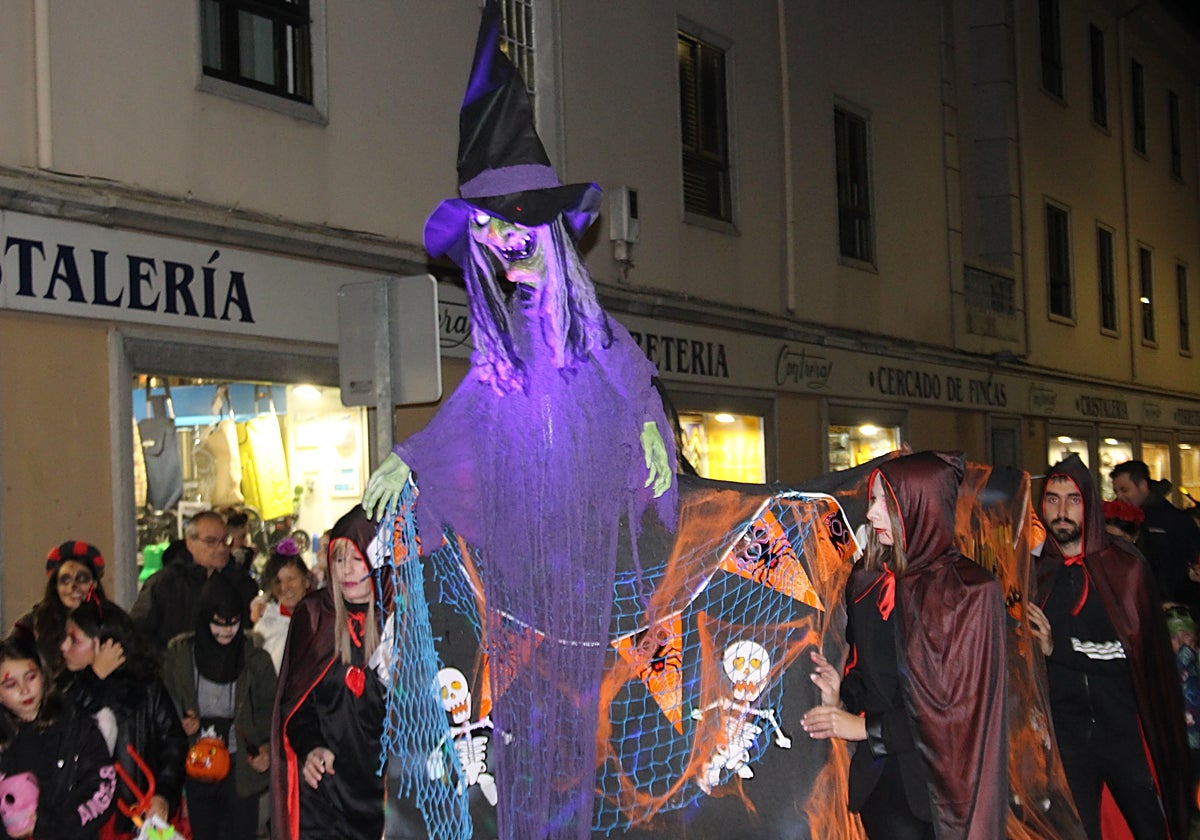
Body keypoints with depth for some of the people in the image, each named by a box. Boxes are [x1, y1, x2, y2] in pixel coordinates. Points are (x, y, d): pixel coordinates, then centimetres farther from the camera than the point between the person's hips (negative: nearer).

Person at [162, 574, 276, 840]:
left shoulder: (256, 659, -4)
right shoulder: (179, 652, -1)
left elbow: (268, 709, 2)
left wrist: (266, 749, -13)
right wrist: (179, 723, -13)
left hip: (240, 768, -1)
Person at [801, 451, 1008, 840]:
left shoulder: (969, 593, -10)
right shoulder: (866, 582, 6)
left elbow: (962, 705, -14)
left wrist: (867, 727, -13)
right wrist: (841, 697, -10)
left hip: (941, 781, -4)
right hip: (877, 777, 4)